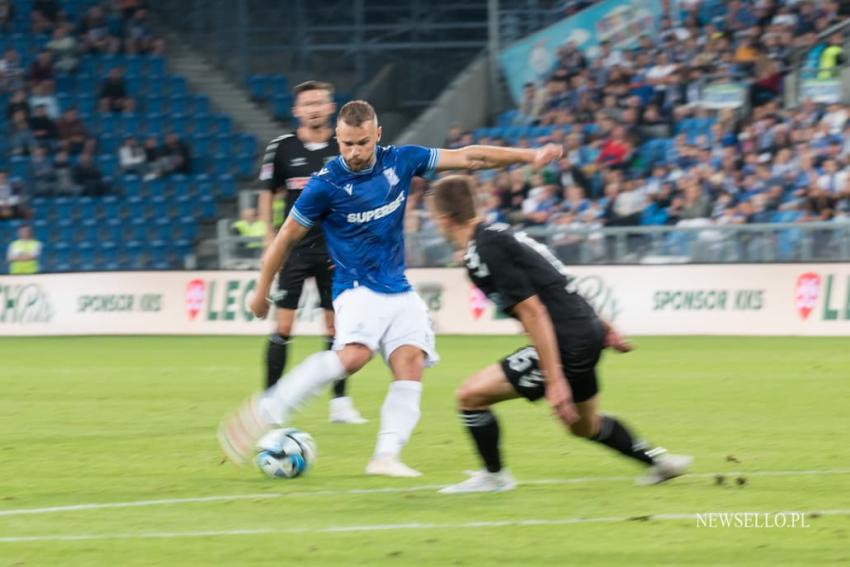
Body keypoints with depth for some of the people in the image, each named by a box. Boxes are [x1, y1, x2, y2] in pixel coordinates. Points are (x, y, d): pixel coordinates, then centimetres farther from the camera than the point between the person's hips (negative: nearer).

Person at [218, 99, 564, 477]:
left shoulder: (400, 161, 0)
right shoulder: (325, 185, -12)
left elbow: (467, 158, 8)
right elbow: (287, 237, -1)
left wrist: (530, 157, 8)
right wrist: (261, 293, 5)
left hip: (400, 293, 6)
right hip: (357, 289, -5)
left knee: (411, 365, -15)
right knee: (354, 355, -31)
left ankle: (386, 456, -20)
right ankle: (262, 413, -29)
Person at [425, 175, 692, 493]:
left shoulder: (483, 254, -17)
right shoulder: (497, 234, 12)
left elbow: (533, 312, -22)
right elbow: (556, 285, 20)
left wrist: (554, 380, -23)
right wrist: (604, 329, 26)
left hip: (566, 344, -10)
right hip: (588, 333, 10)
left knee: (470, 396, -5)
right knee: (584, 426, 31)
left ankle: (494, 476, 12)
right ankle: (659, 462, 39)